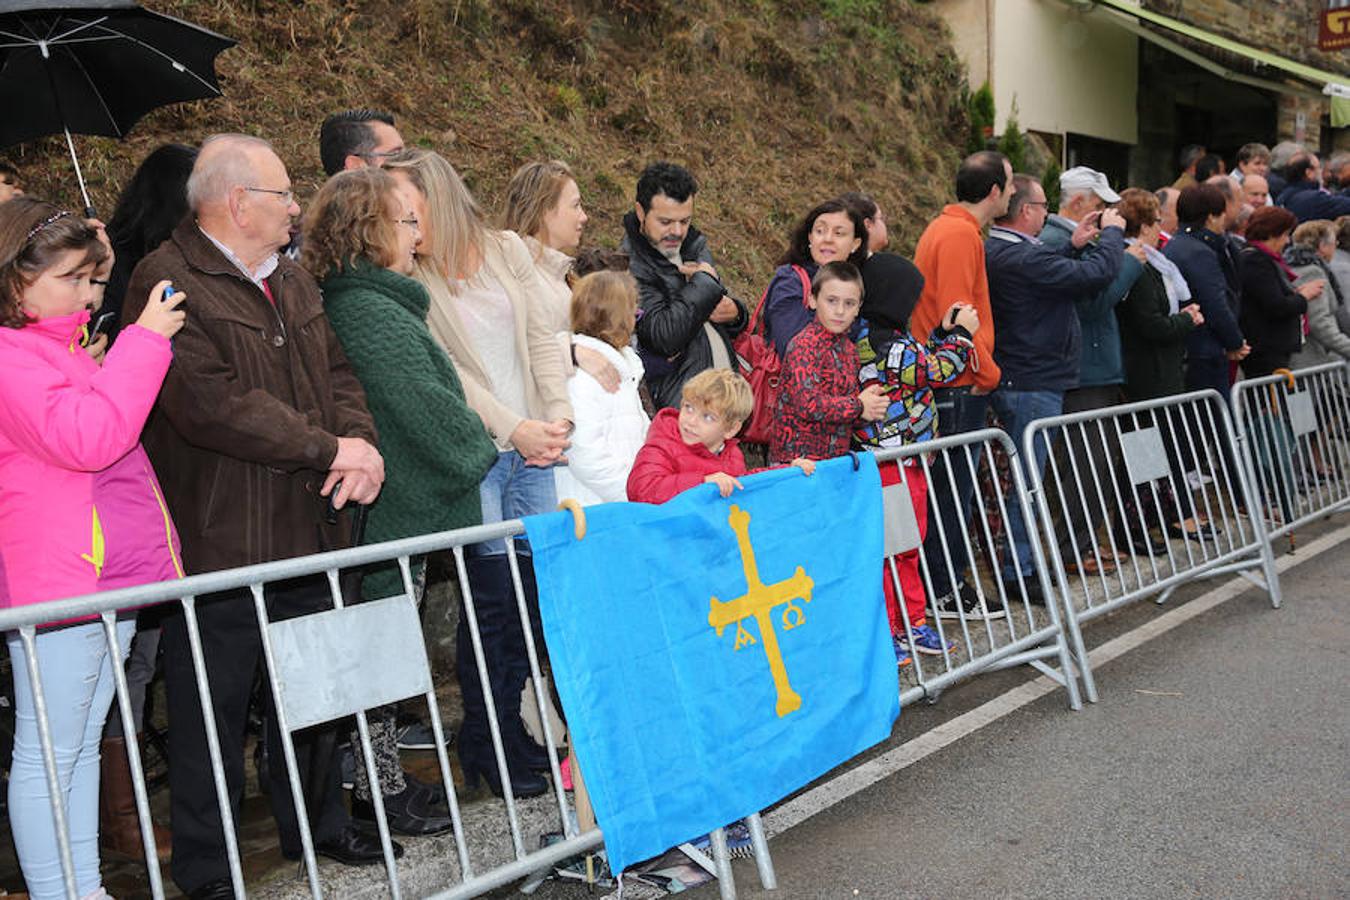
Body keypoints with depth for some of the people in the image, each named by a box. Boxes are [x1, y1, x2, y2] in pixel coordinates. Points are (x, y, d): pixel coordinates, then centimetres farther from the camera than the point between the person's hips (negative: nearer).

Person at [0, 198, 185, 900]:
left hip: (110, 579, 10)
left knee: (84, 744, 16)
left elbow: (114, 430, 30)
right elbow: (85, 438, -26)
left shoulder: (61, 347, 18)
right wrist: (144, 342, -21)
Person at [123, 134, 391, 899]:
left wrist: (362, 444, -7)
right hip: (221, 543, -8)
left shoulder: (294, 281, 13)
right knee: (214, 710, 5)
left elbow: (337, 372, 14)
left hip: (308, 534, 8)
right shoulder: (169, 283, -14)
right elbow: (211, 404, -25)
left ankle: (318, 823, 38)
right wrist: (328, 448, -19)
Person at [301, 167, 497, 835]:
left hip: (387, 508, 10)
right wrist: (479, 449, -5)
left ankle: (381, 778, 29)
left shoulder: (344, 303, 12)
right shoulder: (374, 314, -20)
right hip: (397, 511, -10)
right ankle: (381, 789, 15)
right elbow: (428, 408, -21)